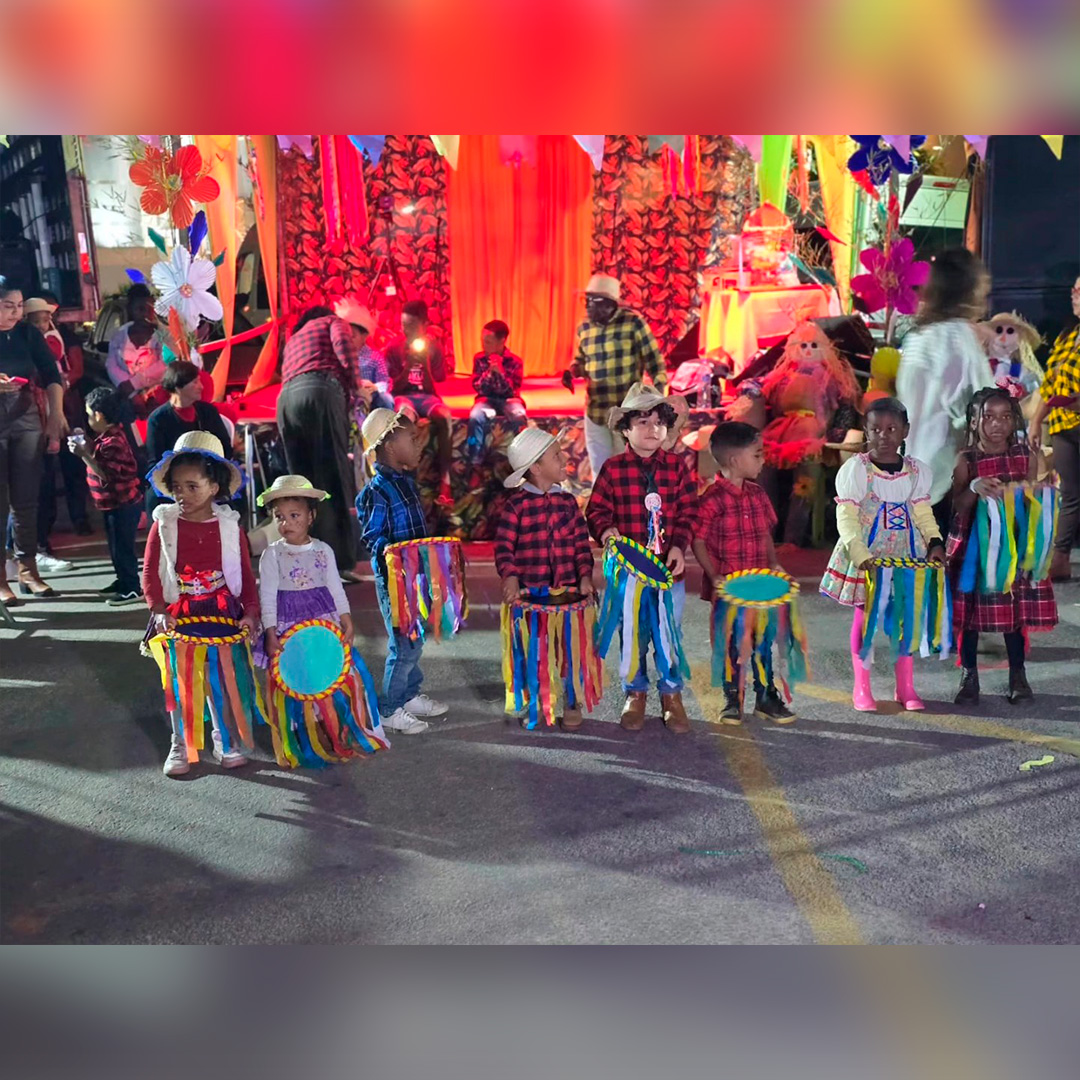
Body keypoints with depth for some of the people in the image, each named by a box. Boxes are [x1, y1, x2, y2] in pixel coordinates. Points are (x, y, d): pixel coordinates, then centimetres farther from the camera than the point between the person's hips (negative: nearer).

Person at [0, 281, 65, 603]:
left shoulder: (29, 334, 4)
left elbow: (51, 377, 1)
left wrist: (56, 417, -10)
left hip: (28, 422, 2)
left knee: (26, 500, 5)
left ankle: (28, 570, 12)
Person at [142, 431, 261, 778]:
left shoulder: (229, 525, -2)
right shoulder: (164, 525, -3)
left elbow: (246, 573, 0)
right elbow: (150, 574, -3)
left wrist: (250, 612, -9)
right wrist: (158, 611, -15)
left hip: (222, 614, 0)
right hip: (178, 617, 0)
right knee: (179, 682, 9)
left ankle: (226, 741, 27)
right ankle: (180, 746, 24)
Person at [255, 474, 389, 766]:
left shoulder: (323, 550, 4)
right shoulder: (272, 554, -4)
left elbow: (336, 589, 8)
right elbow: (267, 596, -6)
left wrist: (346, 620, 0)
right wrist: (270, 633, -12)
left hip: (325, 622, 3)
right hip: (288, 626, -2)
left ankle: (344, 734, 22)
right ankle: (304, 742, 17)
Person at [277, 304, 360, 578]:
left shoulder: (292, 339, 40)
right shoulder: (333, 321, 23)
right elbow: (344, 346, 1)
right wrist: (352, 385, 10)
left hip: (286, 399, 6)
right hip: (320, 391, -6)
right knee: (335, 478, -10)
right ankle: (340, 563, -17)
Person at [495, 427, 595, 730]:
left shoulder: (568, 501, 5)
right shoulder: (516, 504, -6)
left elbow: (581, 543, 4)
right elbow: (504, 545, -9)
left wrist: (584, 575, -8)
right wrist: (510, 577, -24)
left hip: (567, 591, 3)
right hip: (529, 593, -3)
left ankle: (571, 703, 24)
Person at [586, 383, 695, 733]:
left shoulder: (677, 466, 1)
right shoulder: (613, 468, -4)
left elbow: (688, 512, 2)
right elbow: (596, 510, 0)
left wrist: (679, 546, -10)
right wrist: (606, 530, -20)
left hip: (669, 568, 1)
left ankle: (671, 694, 28)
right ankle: (636, 694, 29)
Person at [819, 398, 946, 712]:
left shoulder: (917, 470, 6)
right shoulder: (854, 468, -7)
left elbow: (924, 515, 11)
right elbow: (846, 519, -12)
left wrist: (935, 543, -7)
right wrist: (861, 556, -24)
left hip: (907, 555, 4)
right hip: (865, 556, -4)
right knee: (864, 615, 2)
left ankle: (905, 687, 19)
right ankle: (861, 688, 13)